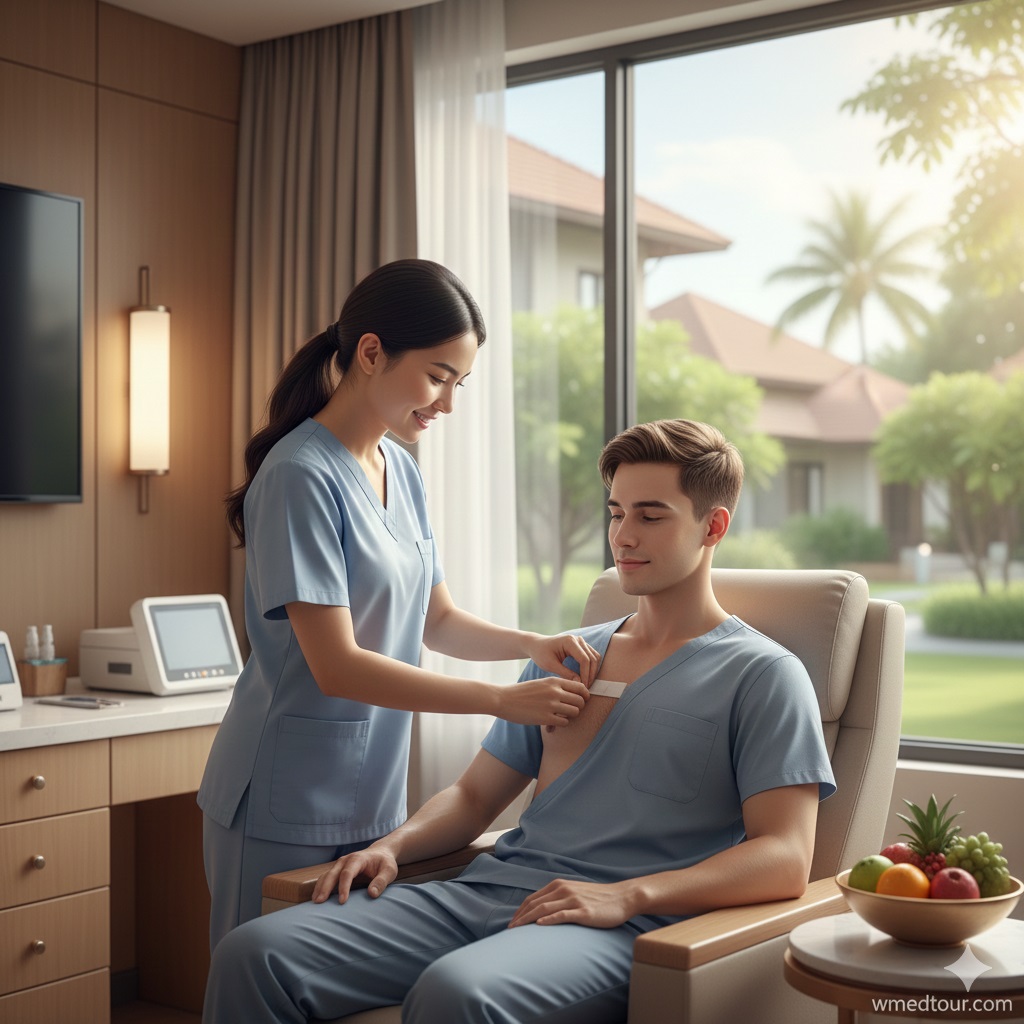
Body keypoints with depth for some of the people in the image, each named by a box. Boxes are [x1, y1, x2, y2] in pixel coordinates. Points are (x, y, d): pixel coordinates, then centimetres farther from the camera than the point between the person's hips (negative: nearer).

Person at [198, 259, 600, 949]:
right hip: (287, 811, -7)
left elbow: (437, 620, 15)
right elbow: (337, 666, -21)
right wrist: (503, 700, -20)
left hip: (373, 800, 8)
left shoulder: (401, 470, 9)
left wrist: (531, 645, -4)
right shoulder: (300, 476, -17)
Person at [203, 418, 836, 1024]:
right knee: (256, 954, -16)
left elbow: (784, 860, -7)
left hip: (622, 925, -6)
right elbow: (475, 795, 25)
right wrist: (393, 846, 4)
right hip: (488, 890, 6)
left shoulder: (762, 675, 4)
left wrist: (628, 894, -20)